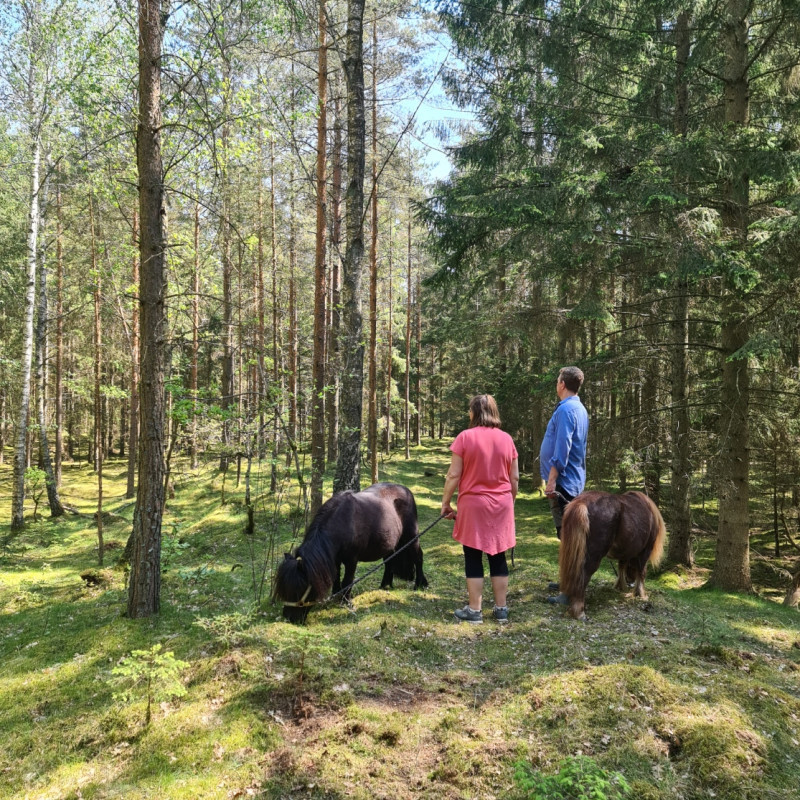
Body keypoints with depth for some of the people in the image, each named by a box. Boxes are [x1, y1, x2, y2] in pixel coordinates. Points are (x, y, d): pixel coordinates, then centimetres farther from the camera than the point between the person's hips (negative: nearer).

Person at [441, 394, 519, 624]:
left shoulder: (465, 437, -9)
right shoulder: (506, 439, 3)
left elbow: (454, 475, -10)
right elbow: (514, 478, 7)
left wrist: (445, 502, 1)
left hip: (473, 504, -4)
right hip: (501, 504, 4)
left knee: (473, 558, 5)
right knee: (498, 556, 12)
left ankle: (474, 610, 9)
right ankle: (501, 609, 16)